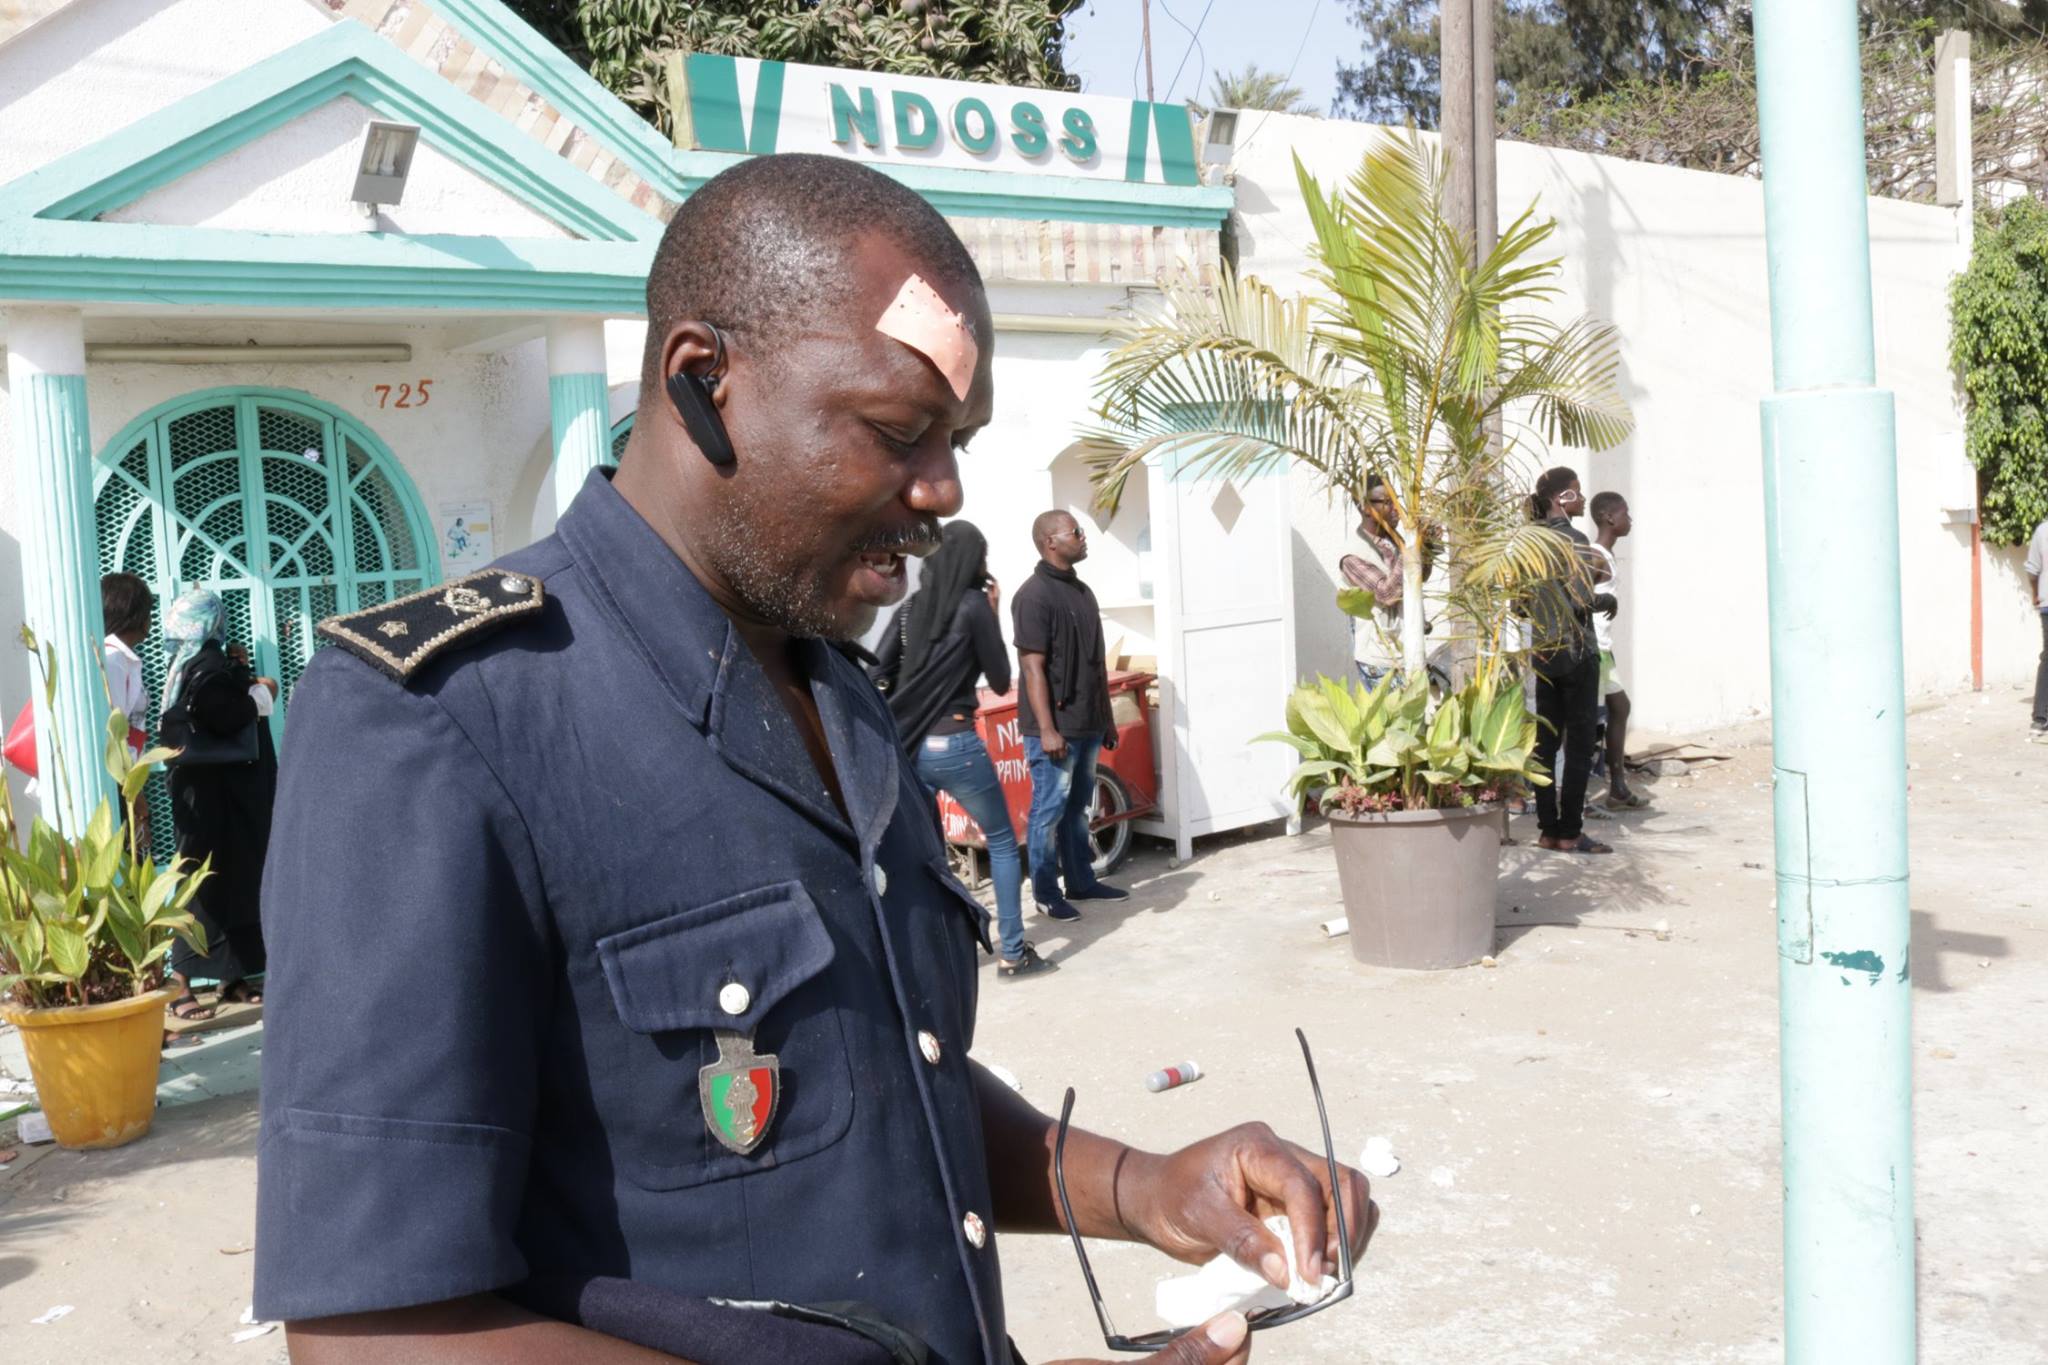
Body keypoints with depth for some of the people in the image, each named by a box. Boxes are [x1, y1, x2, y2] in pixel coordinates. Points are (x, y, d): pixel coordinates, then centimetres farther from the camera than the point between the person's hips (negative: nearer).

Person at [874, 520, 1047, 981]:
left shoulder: (911, 608, 8)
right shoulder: (974, 605, -7)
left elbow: (879, 671, 5)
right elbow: (1001, 680, -1)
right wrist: (993, 616, 5)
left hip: (910, 747, 5)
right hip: (955, 745, -5)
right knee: (1002, 842, 10)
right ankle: (1013, 954, 11)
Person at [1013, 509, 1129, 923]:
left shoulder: (1081, 591, 13)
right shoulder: (1034, 595, -13)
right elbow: (1033, 667, -17)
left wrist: (1107, 716, 19)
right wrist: (1047, 729, -21)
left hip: (1088, 725, 8)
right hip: (1055, 726, -8)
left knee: (1078, 806, 16)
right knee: (1049, 810, 0)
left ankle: (1082, 880, 25)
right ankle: (1045, 893, 8)